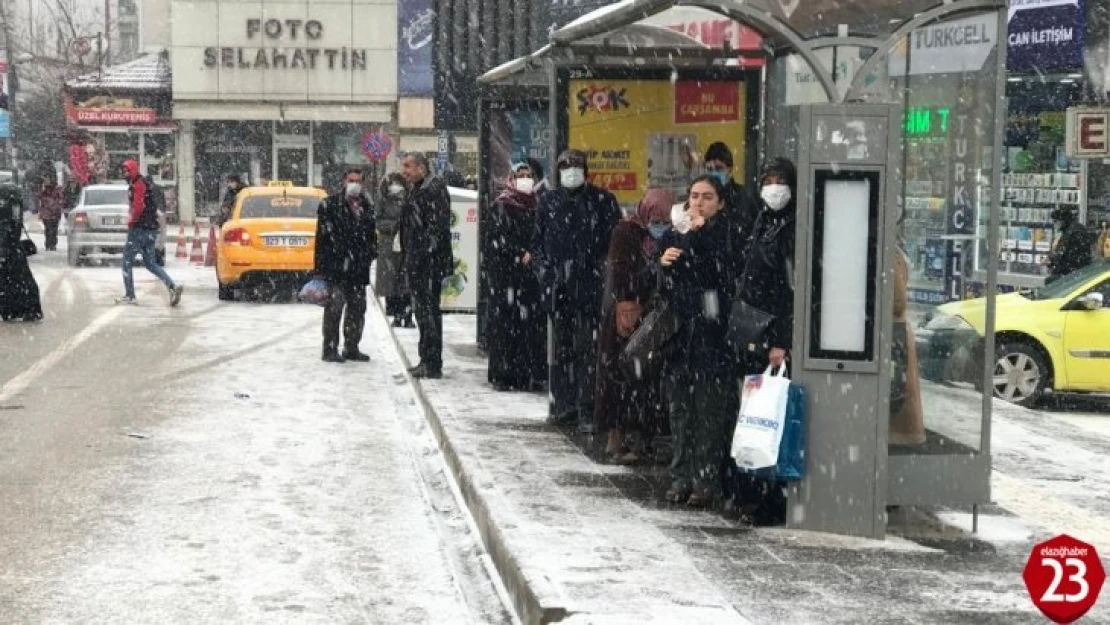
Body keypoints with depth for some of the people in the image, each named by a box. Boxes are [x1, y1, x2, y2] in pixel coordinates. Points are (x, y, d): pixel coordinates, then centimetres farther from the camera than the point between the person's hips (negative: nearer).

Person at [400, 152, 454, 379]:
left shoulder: (435, 188, -11)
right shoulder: (417, 190, 20)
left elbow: (437, 225, -19)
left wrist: (426, 253, -22)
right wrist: (408, 259, 21)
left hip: (431, 261, -10)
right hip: (417, 262, 10)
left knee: (429, 311, -9)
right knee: (422, 311, 14)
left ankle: (433, 364, -7)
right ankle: (426, 361, 20)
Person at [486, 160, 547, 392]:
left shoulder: (536, 205, 15)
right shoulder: (502, 205, 2)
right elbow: (500, 236, -7)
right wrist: (521, 254, -15)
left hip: (531, 270, 4)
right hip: (507, 270, -4)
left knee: (533, 320, -1)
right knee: (507, 320, -7)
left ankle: (530, 374, 1)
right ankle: (503, 373, -4)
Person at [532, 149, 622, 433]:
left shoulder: (602, 201, 1)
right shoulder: (549, 201, 12)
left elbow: (615, 240, 0)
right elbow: (538, 240, 17)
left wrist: (600, 270, -8)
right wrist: (544, 268, 5)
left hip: (589, 285, -4)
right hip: (557, 287, 4)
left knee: (588, 349, -6)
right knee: (560, 347, 10)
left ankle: (587, 410, -4)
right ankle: (563, 404, 19)